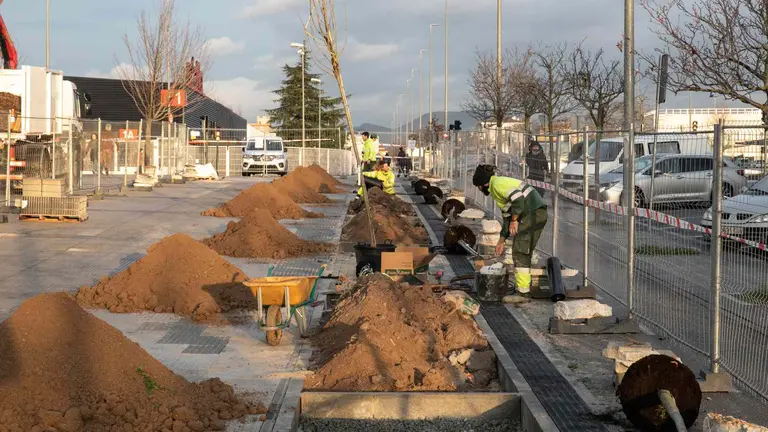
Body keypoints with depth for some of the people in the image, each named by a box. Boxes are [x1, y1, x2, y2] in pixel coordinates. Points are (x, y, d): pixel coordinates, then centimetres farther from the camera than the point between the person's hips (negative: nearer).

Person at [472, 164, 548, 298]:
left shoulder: (497, 183, -6)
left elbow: (518, 198, -22)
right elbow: (507, 216, 30)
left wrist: (514, 220, -13)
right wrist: (502, 241, 32)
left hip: (531, 214, -10)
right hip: (540, 214, 10)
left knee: (520, 252, -5)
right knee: (525, 251, 16)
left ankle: (523, 291, -2)